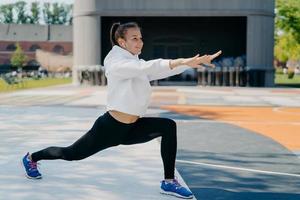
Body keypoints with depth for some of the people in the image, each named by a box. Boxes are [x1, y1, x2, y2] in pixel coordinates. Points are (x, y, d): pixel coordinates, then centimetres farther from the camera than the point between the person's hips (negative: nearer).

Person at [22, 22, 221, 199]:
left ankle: (169, 182, -7)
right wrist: (181, 62, -48)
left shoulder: (136, 63, 5)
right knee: (72, 154, 9)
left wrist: (195, 61, -19)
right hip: (110, 127, -7)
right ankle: (32, 158, 37)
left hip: (131, 128, 7)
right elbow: (147, 68, -38)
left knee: (168, 126, -11)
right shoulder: (117, 64, -21)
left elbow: (158, 70, -7)